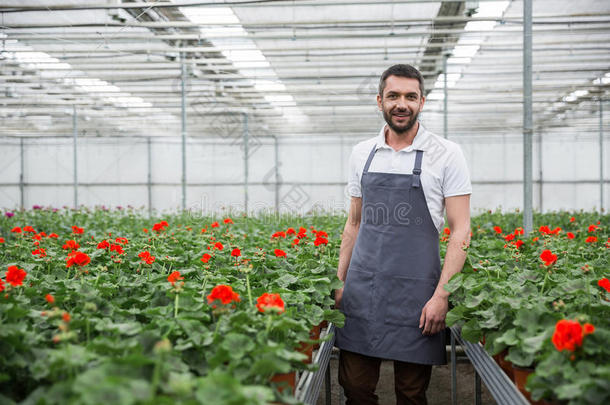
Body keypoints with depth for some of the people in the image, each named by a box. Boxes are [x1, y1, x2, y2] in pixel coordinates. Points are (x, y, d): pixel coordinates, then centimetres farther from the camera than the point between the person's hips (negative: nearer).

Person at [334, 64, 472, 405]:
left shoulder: (446, 154, -3)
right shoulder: (362, 154, 10)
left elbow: (461, 230, -5)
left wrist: (441, 295, -12)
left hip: (416, 291, -3)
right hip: (361, 288, 4)